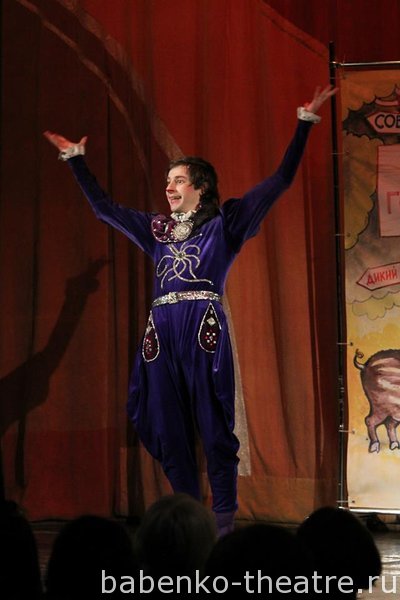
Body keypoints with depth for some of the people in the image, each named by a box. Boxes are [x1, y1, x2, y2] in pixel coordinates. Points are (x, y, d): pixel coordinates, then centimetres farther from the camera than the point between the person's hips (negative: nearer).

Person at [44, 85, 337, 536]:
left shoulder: (224, 223, 7)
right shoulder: (158, 229, 20)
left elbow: (280, 180, 3)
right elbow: (103, 207, 29)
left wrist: (305, 122, -1)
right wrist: (75, 159, 32)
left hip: (204, 328, -5)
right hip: (162, 330, 5)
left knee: (214, 426, -7)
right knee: (169, 431, 3)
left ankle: (224, 523, -4)